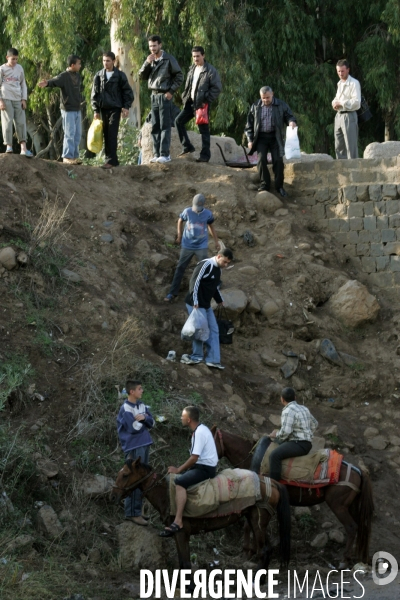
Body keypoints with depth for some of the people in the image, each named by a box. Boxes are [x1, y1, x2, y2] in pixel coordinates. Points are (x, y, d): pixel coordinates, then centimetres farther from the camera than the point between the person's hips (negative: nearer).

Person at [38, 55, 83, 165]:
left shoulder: (78, 76, 11)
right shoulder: (64, 76, -13)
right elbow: (55, 81, -31)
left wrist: (80, 99, 12)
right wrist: (47, 83, -50)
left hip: (77, 109, 8)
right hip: (68, 109, -8)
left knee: (78, 133, 10)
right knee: (70, 133, -7)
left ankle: (75, 156, 17)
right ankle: (67, 156, -1)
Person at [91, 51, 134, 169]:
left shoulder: (120, 75, -1)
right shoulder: (99, 75, 7)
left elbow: (127, 92, 3)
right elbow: (94, 93, 9)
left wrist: (126, 107, -5)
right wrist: (96, 110, 5)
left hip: (115, 108, -4)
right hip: (103, 109, 4)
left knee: (112, 135, -12)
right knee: (106, 135, 5)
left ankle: (111, 160, -16)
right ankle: (112, 159, 10)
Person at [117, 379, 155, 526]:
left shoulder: (141, 406, 11)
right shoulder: (126, 408, -14)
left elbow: (151, 423, 9)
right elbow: (134, 427, -21)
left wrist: (145, 417, -12)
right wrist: (143, 422, -2)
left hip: (145, 445, 9)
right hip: (134, 447, -8)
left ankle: (137, 509, 22)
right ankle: (132, 513, -3)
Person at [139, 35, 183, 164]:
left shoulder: (169, 59, -6)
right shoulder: (150, 60, 11)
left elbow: (179, 76, -4)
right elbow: (142, 76, 6)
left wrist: (171, 91, -11)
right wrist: (147, 63, -9)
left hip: (165, 95, -7)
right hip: (154, 95, 7)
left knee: (165, 126, -7)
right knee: (155, 126, 8)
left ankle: (165, 154, -8)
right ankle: (157, 154, 12)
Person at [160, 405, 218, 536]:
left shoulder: (200, 432, -18)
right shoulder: (200, 430, 14)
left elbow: (194, 458, -21)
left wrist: (179, 470, -12)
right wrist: (181, 469, 13)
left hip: (206, 468, -11)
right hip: (202, 465, 11)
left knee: (179, 482, -31)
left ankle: (178, 521, -38)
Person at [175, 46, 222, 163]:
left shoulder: (211, 70, -10)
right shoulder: (192, 69, 14)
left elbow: (217, 88, -12)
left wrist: (206, 100, -15)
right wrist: (185, 98, 8)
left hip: (202, 104, -8)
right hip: (190, 102, 8)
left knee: (204, 129, -3)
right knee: (179, 121, 5)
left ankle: (205, 155, 3)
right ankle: (187, 146, 14)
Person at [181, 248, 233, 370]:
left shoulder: (217, 269, 10)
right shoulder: (206, 265, -19)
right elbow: (195, 282, -23)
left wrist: (219, 300, 19)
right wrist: (195, 302, -23)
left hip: (206, 305, 10)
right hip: (196, 304, -10)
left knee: (214, 330, 9)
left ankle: (213, 359, 13)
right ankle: (197, 357, 12)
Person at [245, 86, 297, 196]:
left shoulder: (281, 105, 1)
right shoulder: (255, 107, 6)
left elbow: (289, 116, 6)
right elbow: (249, 124, 10)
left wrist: (291, 121, -20)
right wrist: (250, 139, 3)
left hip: (275, 137, -1)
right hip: (261, 137, 1)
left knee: (278, 160, -8)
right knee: (261, 160, -13)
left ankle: (279, 186, 4)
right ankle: (264, 184, 0)